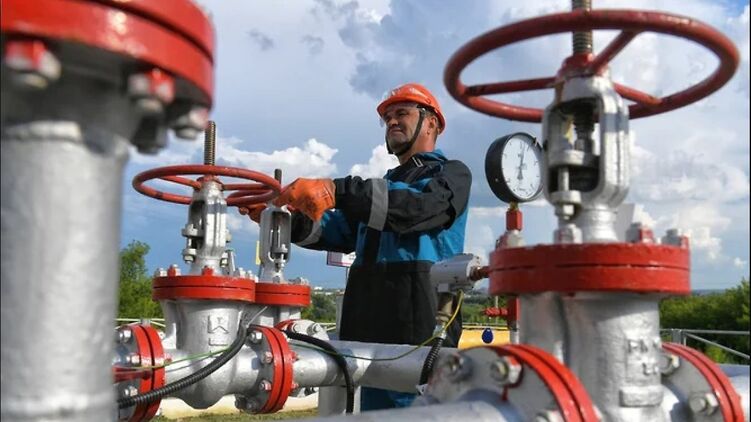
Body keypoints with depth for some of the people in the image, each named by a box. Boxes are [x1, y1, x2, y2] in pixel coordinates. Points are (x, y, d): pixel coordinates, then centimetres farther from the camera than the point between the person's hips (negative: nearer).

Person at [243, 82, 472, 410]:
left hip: (419, 324, -6)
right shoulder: (383, 185, 30)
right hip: (370, 328, 7)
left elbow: (417, 207, -15)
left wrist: (337, 191, -26)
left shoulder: (452, 174, 8)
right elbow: (336, 230, 17)